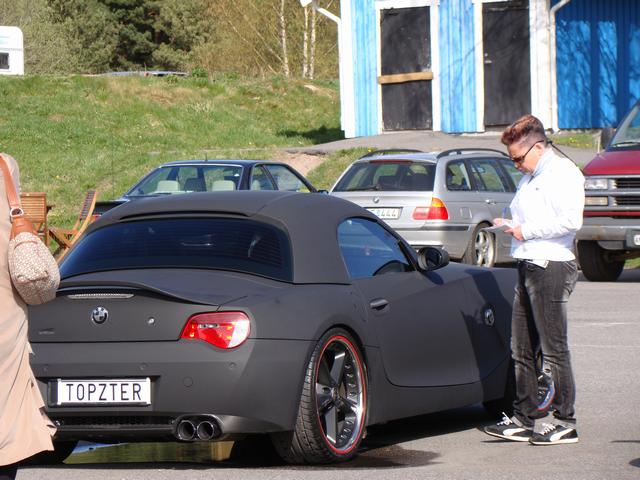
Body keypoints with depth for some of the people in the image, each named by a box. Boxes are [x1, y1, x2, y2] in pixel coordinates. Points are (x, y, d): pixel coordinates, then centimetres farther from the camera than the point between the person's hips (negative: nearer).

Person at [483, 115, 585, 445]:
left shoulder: (563, 173, -7)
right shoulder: (528, 178, 22)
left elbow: (571, 220, -19)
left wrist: (527, 231, -14)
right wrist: (510, 226, 10)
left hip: (551, 266, -9)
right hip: (527, 266, 9)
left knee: (553, 349, -6)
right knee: (521, 349, 8)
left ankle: (563, 421, -1)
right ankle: (524, 420, 12)